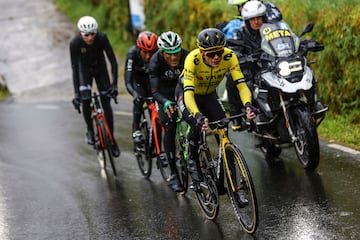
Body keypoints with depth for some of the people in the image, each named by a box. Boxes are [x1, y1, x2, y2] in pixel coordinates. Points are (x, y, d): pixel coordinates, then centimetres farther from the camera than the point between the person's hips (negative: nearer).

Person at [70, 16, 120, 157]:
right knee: (85, 99, -17)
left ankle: (111, 139, 4)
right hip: (85, 70, 0)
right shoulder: (75, 43, -30)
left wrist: (114, 85, -34)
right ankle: (90, 130, 9)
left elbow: (113, 61, -27)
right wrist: (76, 92, -31)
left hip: (100, 69, 0)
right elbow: (74, 68, -27)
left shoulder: (101, 38, -30)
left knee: (106, 103, -6)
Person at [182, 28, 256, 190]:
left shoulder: (229, 57, -30)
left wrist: (248, 105, -54)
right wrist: (198, 115, -62)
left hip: (209, 95, 3)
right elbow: (188, 93, -46)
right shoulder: (193, 59, -38)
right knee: (197, 124, -29)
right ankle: (192, 160, -1)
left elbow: (241, 85, -35)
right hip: (192, 95, -3)